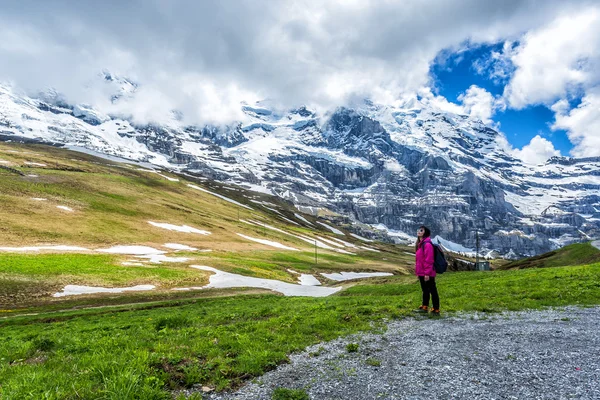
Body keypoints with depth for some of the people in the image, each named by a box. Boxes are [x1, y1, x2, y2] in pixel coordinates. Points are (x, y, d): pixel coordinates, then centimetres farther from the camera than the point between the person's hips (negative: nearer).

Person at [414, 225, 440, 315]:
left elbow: (429, 260, -22)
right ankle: (424, 307, 32)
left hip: (427, 274, -10)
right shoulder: (420, 244, 12)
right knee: (425, 290, 20)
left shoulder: (427, 244, -18)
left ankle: (436, 310, 11)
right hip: (421, 273, 10)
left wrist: (427, 273, -22)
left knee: (432, 291, 2)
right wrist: (417, 271, 20)